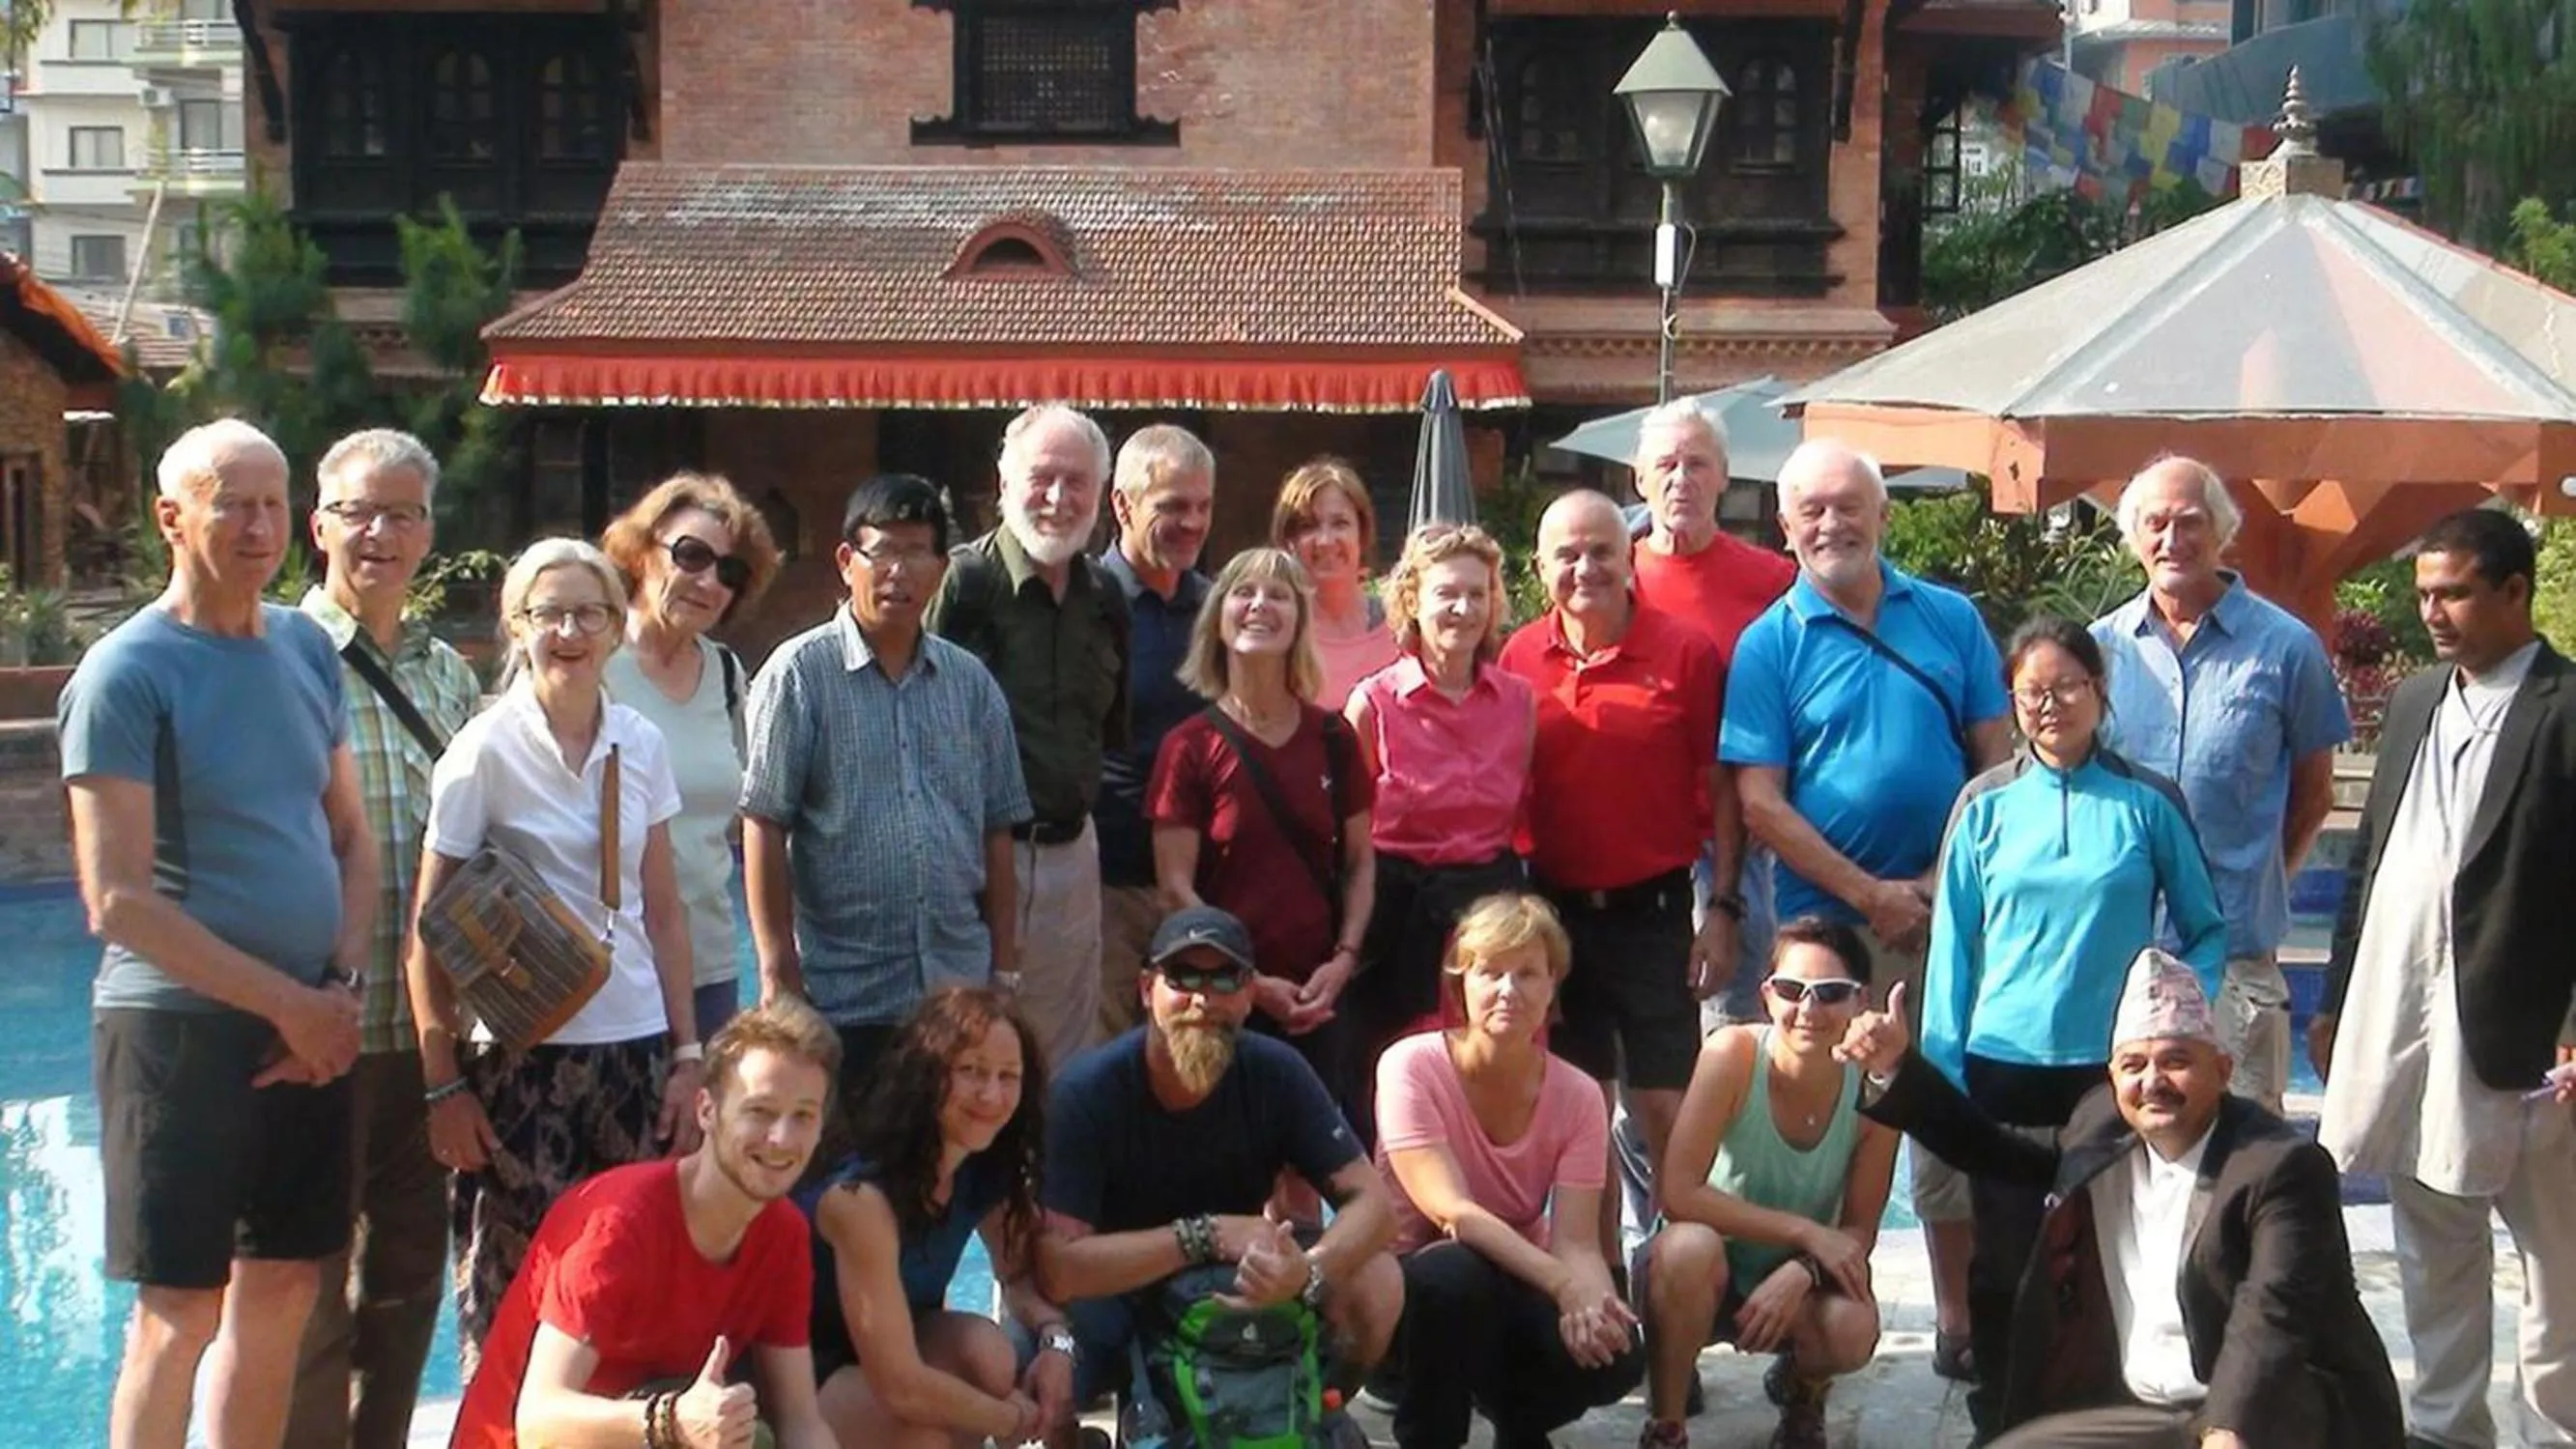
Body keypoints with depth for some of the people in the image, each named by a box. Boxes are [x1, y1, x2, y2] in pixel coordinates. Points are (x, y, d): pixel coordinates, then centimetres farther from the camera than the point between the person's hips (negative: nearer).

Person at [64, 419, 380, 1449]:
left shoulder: (307, 648, 10)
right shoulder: (125, 675, -10)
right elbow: (118, 901, -14)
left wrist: (342, 989, -2)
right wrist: (288, 1003, -14)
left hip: (312, 1028, 6)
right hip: (180, 1025, -6)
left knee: (282, 1293, 12)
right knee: (180, 1310, -1)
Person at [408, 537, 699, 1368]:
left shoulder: (640, 745, 7)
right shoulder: (486, 749, -6)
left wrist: (687, 1054, 8)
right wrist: (443, 1083, -8)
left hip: (636, 1049, 4)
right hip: (524, 1056, -4)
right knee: (513, 1293, -1)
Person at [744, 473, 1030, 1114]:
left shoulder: (971, 682, 11)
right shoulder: (800, 674, -2)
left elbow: (997, 832, 14)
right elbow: (764, 827, -5)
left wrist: (1004, 966, 10)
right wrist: (780, 969, -10)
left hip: (958, 989, 4)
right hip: (842, 995, -4)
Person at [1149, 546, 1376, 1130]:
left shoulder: (1331, 737, 7)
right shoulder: (1192, 746, -2)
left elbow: (1360, 860, 11)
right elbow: (1175, 886, -6)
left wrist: (1344, 959, -4)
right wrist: (1252, 983, -12)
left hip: (1319, 999, 3)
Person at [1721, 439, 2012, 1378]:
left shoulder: (1950, 619, 5)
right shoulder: (1770, 644, -2)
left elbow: (1997, 758, 6)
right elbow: (1760, 804, -7)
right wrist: (1869, 894, -12)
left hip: (1947, 907, 2)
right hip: (1828, 920, -2)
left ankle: (1960, 1323, 20)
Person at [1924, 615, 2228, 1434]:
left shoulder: (2148, 803, 2)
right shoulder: (1987, 804, 5)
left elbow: (2207, 932, 9)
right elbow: (1953, 943, 6)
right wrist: (1942, 1071, 2)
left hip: (2113, 1066, -1)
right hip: (2002, 1064, 1)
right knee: (2002, 1258, 7)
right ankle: (1996, 1416, 21)